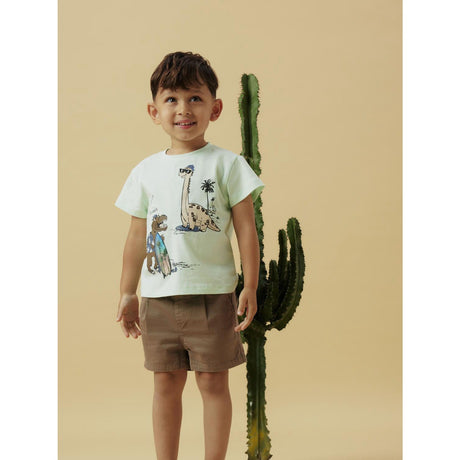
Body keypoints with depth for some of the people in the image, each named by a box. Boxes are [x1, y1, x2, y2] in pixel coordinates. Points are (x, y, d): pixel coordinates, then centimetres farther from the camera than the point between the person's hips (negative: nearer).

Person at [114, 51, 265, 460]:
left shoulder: (227, 164, -2)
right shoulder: (146, 171, 7)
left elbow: (246, 229, -2)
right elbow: (138, 236, 13)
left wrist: (250, 287, -7)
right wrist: (128, 293, 14)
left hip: (212, 293, -3)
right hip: (159, 295, 3)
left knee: (213, 382, 4)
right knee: (166, 383, 10)